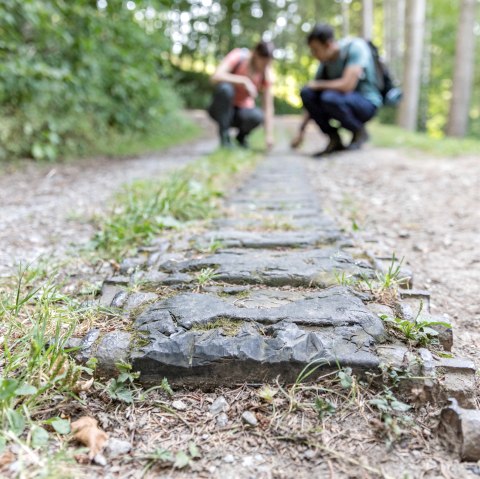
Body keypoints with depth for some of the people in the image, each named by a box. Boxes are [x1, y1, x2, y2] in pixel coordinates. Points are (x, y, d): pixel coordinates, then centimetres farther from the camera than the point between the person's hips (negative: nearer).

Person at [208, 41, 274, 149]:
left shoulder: (266, 73, -10)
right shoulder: (238, 56, -17)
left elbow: (268, 106, -13)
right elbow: (216, 77, -32)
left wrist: (269, 134, -21)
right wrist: (244, 81, -37)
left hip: (243, 110, 2)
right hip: (223, 108, -2)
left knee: (257, 116, -34)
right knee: (225, 88, -35)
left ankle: (241, 135, 3)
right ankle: (223, 133, -15)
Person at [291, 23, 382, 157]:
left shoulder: (355, 47, -18)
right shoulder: (325, 60, 0)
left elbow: (347, 85, -30)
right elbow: (311, 101, 2)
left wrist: (318, 84, -16)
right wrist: (301, 130, -3)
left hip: (366, 103, -6)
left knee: (329, 98, -35)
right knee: (306, 93, -16)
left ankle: (360, 132, -8)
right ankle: (335, 139, -6)